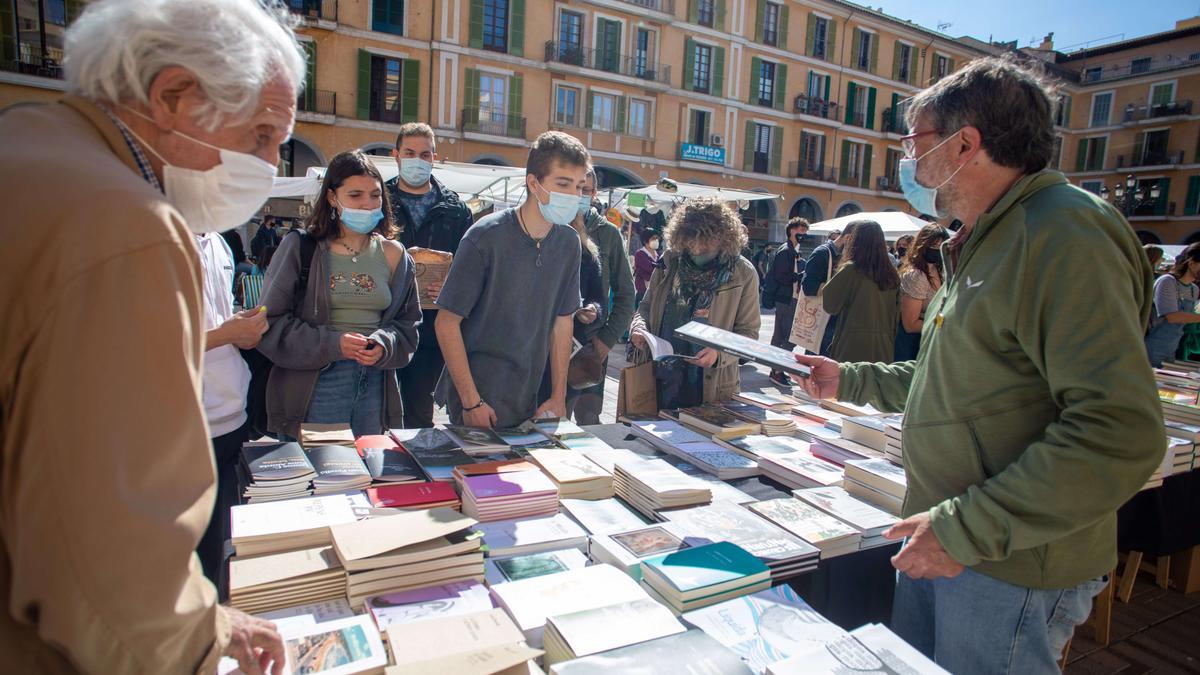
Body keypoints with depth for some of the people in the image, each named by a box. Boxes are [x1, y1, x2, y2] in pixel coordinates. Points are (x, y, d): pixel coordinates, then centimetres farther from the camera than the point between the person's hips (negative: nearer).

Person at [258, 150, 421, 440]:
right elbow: (271, 322, -4)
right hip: (313, 384, -3)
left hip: (375, 383, 3)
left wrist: (384, 345, -10)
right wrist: (331, 344, -16)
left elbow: (407, 321, 11)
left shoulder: (393, 254, 9)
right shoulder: (300, 248, -1)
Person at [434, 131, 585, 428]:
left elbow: (563, 321, 7)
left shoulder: (568, 242, 0)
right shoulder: (486, 237, -16)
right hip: (478, 397, -5)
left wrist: (558, 398, 5)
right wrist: (471, 401, -15)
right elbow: (447, 322, -13)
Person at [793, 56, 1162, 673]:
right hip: (946, 543, 9)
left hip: (1013, 566, -9)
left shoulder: (1063, 234, -20)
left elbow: (1121, 433, -27)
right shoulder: (983, 243, 14)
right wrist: (849, 381, 20)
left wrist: (966, 528, -26)